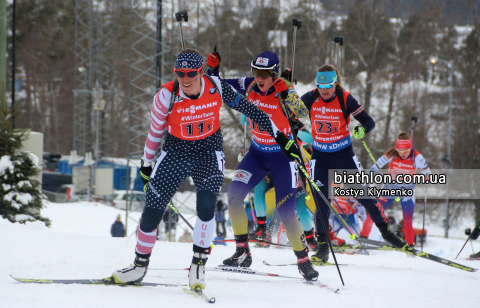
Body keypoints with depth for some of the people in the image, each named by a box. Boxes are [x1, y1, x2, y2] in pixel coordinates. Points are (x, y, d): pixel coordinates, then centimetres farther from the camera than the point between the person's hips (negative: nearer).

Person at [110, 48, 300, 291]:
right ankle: (140, 265, 15)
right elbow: (155, 132, -1)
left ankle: (198, 267, -8)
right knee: (152, 212, -5)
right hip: (176, 152, 0)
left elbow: (249, 109, -4)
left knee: (206, 207, -22)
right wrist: (146, 164, 10)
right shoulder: (166, 96, -17)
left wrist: (279, 136, 0)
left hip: (209, 152, 0)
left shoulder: (216, 87, -16)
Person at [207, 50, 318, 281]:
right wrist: (213, 68, -14)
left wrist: (286, 95, -47)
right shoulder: (249, 86, -6)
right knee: (234, 194, -15)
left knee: (286, 211, -9)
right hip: (258, 153, 4)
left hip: (283, 155, -4)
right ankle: (242, 252, -5)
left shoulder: (284, 91, -18)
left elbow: (302, 113, -34)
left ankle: (304, 261, 7)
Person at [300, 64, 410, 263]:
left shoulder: (345, 99, -14)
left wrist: (362, 130, -35)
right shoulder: (310, 98, -10)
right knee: (321, 200, -6)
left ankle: (386, 231, 11)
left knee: (363, 194, -3)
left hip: (344, 154, -1)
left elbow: (369, 121, -14)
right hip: (320, 156, 1)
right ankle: (322, 246, 2)